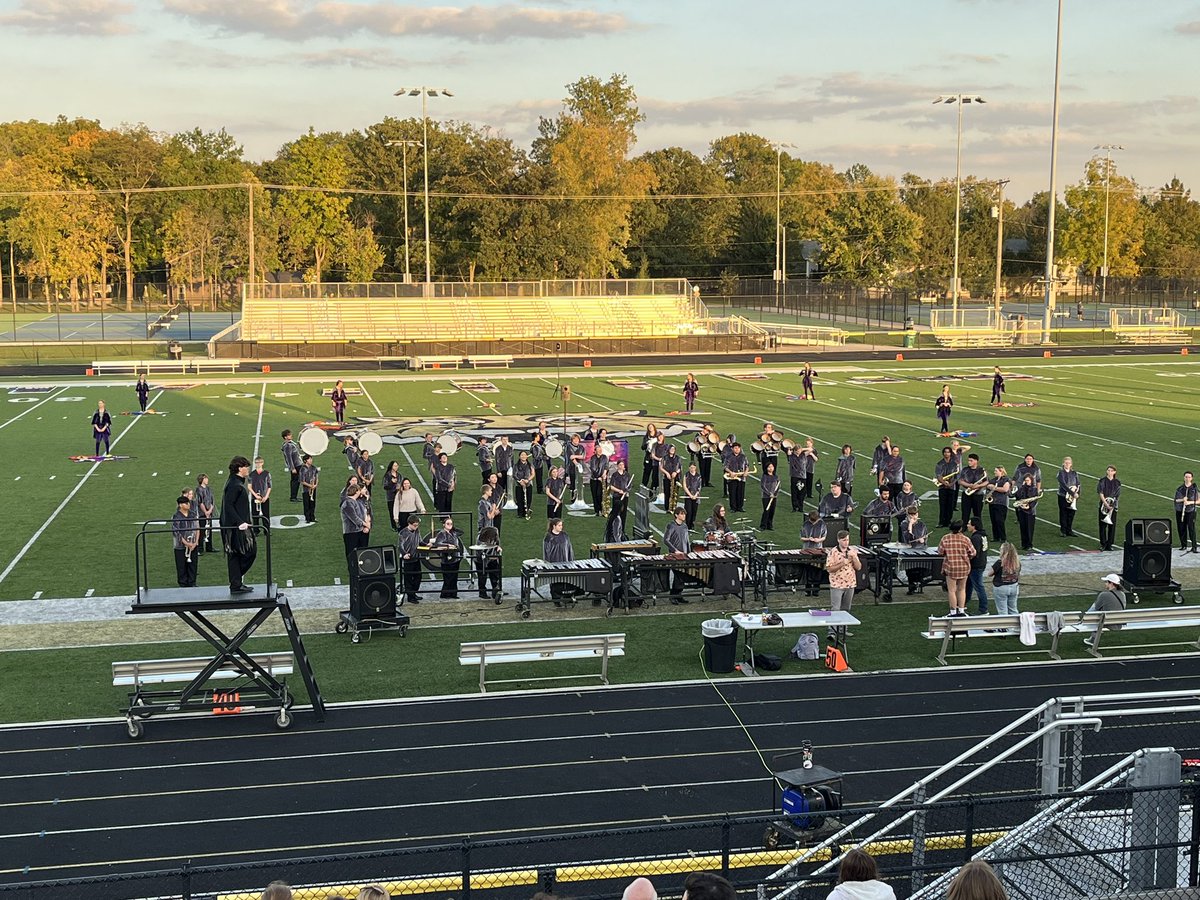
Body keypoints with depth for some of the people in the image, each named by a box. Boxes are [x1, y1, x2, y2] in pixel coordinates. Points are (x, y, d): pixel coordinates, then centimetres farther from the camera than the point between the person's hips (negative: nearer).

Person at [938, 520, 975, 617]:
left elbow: (940, 552, -3)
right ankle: (961, 610, 20)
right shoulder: (965, 539, -10)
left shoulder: (945, 538, -10)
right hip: (964, 568, 1)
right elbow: (972, 553, -5)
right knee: (961, 589, 17)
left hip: (950, 568, -1)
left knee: (951, 590, 7)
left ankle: (953, 612, 10)